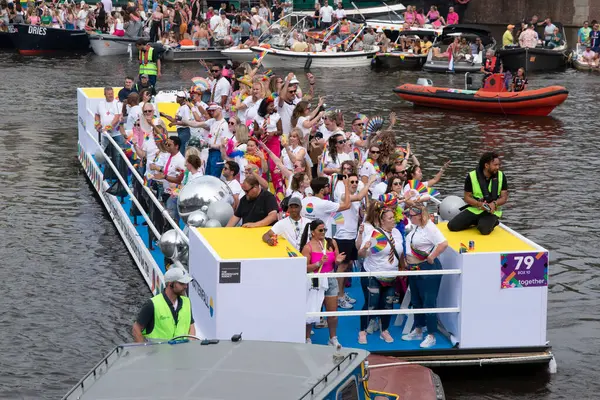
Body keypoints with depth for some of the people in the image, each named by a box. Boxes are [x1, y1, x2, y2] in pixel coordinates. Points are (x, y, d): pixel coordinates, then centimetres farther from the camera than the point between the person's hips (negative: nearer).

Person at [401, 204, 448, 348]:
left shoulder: (429, 228, -19)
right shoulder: (415, 227, 8)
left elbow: (443, 244, -29)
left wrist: (431, 257, -21)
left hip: (428, 270, -10)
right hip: (414, 269, 10)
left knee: (428, 302, -5)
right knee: (416, 301, 18)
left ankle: (431, 336, 1)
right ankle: (417, 331, 31)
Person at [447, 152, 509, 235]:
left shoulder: (501, 176, -3)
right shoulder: (471, 176, -6)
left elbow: (504, 198, -2)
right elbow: (467, 197, -3)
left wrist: (494, 204, -24)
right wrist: (479, 204, -22)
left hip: (492, 211, -2)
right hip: (474, 209, 2)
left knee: (484, 229, -34)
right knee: (452, 226, -13)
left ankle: (492, 222, 2)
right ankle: (477, 222, 9)